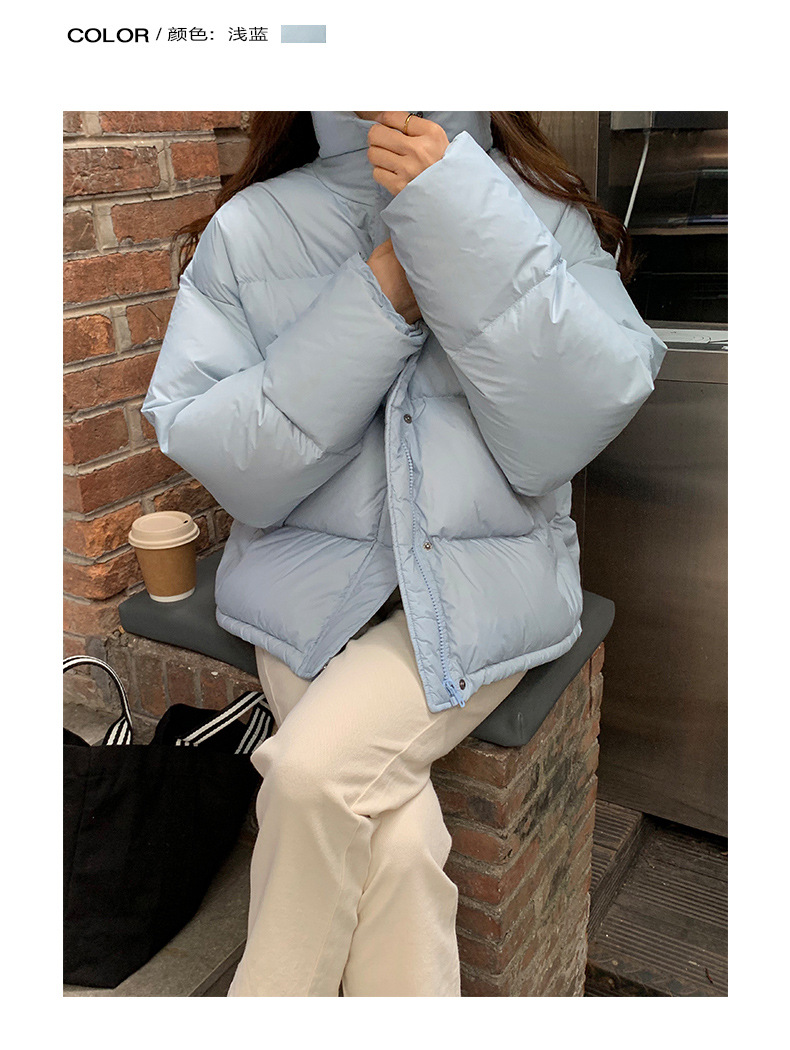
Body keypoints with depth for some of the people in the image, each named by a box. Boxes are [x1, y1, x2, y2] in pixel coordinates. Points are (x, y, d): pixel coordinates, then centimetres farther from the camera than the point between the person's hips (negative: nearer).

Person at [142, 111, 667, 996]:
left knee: (314, 771, -23)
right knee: (395, 842, -21)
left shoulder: (545, 217, 2)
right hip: (309, 574, 1)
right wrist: (376, 301, -16)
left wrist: (465, 221, -19)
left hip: (489, 574, 0)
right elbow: (210, 456, -7)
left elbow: (567, 431, -12)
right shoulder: (250, 230, 1)